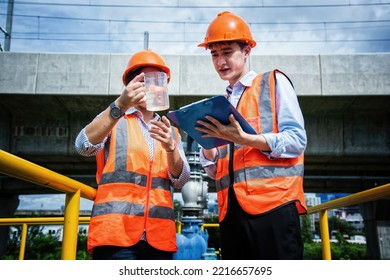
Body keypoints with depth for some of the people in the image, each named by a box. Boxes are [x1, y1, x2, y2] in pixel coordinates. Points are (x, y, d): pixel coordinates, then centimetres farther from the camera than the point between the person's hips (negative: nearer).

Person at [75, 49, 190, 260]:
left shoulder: (170, 131, 18)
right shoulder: (113, 119, 9)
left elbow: (181, 180, 6)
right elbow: (84, 146, -11)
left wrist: (170, 147, -14)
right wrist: (120, 105, -23)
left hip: (159, 235, 4)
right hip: (115, 230, -3)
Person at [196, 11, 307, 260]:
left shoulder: (274, 82, 8)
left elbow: (296, 140, -5)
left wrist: (243, 139, -16)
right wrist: (207, 141, -1)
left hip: (273, 204, -5)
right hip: (232, 211, 6)